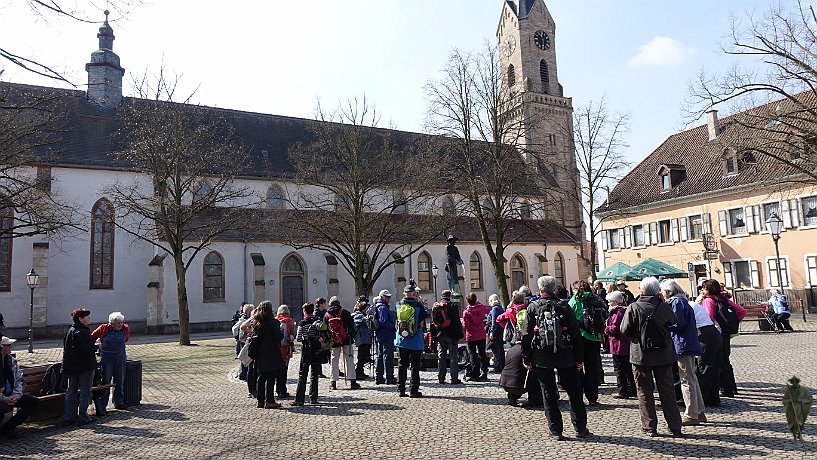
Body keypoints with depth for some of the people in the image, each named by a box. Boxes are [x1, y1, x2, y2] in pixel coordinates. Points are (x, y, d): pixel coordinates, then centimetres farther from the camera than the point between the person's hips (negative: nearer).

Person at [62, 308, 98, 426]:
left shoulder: (69, 331, 12)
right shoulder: (82, 332, -17)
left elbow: (65, 348, 18)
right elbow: (88, 349, -23)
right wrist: (93, 355, -3)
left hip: (70, 366, 9)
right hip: (85, 365, -9)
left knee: (71, 390, 14)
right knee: (85, 391, -1)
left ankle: (68, 417, 17)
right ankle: (83, 417, 2)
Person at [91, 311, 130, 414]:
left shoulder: (126, 329, -1)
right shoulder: (103, 328, -9)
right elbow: (92, 338, 4)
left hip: (120, 357, 3)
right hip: (106, 358, -3)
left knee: (120, 381, 10)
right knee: (105, 381, -2)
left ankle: (118, 402, 22)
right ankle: (101, 406, 3)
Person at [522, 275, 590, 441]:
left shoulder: (532, 308, -3)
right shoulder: (564, 306, -2)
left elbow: (526, 335, -3)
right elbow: (576, 334, -2)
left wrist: (527, 359, 3)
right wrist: (580, 357, 5)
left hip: (541, 359, -1)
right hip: (565, 357, 1)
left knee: (549, 394, 7)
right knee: (574, 392, 13)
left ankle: (556, 430, 9)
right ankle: (581, 428, 19)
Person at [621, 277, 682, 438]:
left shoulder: (633, 308, -13)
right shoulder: (664, 307, -8)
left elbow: (624, 330, -8)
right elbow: (674, 322, 11)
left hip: (641, 356, -2)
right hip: (664, 356, 2)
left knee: (645, 392, 9)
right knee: (667, 391, 12)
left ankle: (650, 427, 11)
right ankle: (675, 427, 17)